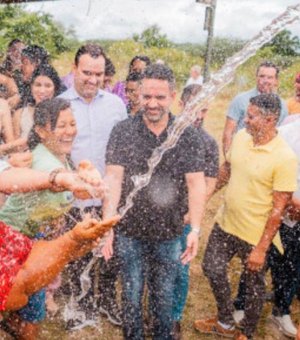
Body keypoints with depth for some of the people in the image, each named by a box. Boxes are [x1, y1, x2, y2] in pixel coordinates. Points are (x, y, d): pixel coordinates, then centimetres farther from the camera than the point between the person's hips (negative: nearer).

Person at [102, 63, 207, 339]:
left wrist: (195, 230, -16)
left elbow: (196, 183, -9)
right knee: (132, 294, 15)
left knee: (164, 295, 17)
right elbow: (114, 178, -12)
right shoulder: (122, 132, -7)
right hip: (130, 231, 0)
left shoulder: (188, 137, -6)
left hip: (169, 233, 1)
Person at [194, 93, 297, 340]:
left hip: (255, 236, -6)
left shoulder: (285, 158, -23)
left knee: (253, 286, 15)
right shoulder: (241, 137, -6)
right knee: (212, 269, 17)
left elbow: (278, 209, -21)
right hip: (225, 223, 6)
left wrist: (261, 248, -19)